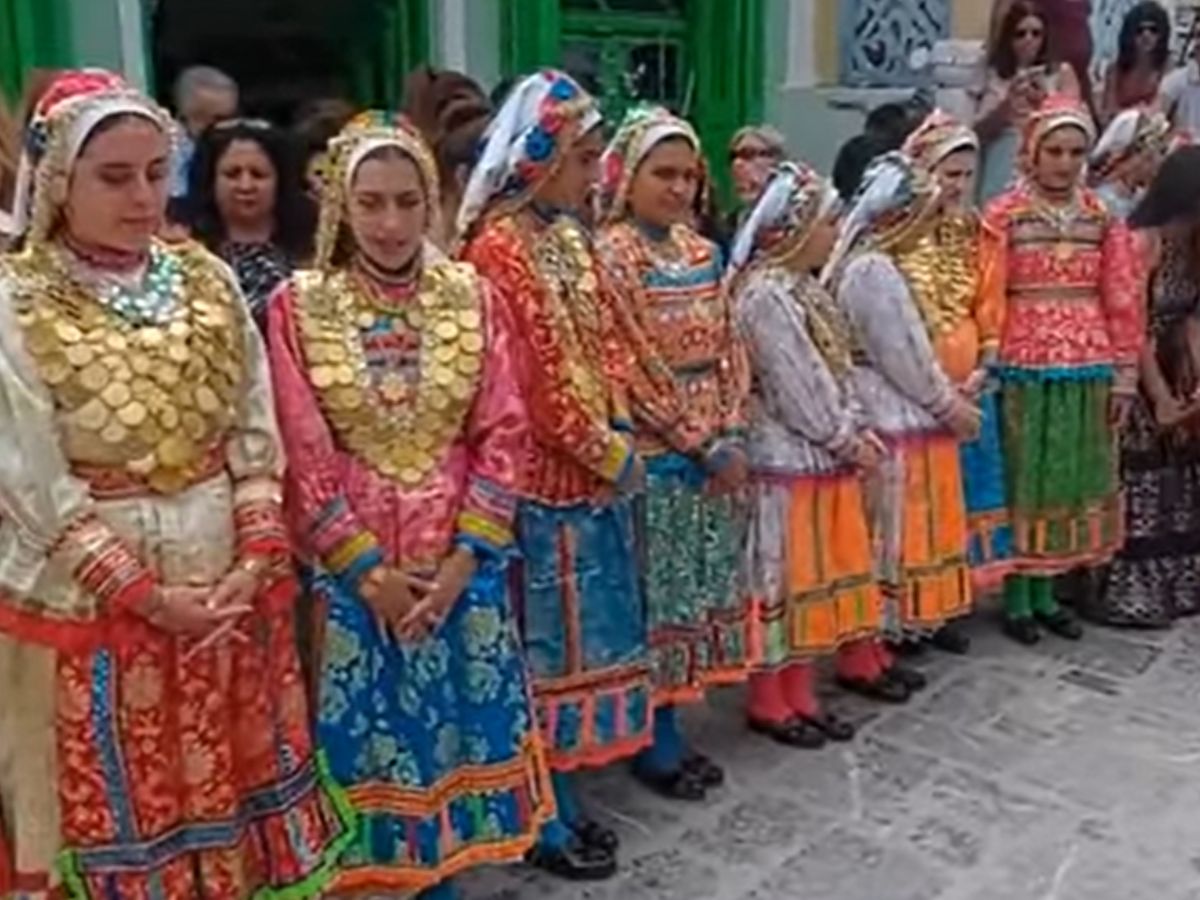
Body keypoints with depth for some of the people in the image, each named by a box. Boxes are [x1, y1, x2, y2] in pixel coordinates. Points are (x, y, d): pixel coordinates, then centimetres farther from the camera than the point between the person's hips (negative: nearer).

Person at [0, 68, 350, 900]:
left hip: (229, 586, 4)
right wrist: (144, 593, -15)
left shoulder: (209, 281, 2)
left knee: (232, 792, 17)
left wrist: (254, 559, -9)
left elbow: (257, 438, 2)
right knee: (118, 811, 11)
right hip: (91, 602, -3)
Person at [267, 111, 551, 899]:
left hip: (459, 559, 2)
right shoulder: (298, 307, -6)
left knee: (456, 720, 12)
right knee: (363, 731, 6)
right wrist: (368, 566, -10)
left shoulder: (472, 296, 0)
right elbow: (303, 456, -7)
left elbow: (503, 435, -1)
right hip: (351, 567, -2)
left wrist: (465, 555, -9)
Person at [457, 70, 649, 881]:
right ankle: (544, 816, 17)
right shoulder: (498, 249, -15)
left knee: (583, 633, 15)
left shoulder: (570, 236, 11)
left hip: (600, 471, 8)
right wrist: (606, 453, -11)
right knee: (550, 643, 3)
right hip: (546, 480, -8)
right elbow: (534, 379, -18)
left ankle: (561, 795, 28)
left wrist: (623, 436, 0)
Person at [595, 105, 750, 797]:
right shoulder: (612, 254, -11)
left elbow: (730, 350, 10)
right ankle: (655, 742, 16)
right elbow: (635, 370, -16)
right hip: (654, 457, -7)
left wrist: (734, 435, -3)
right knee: (658, 596, 2)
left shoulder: (702, 251, 10)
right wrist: (704, 443, -14)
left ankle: (670, 729, 26)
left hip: (716, 453, 7)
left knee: (701, 589, 13)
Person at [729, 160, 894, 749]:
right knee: (779, 578, 1)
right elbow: (797, 385, -18)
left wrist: (856, 431, 4)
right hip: (785, 459, -10)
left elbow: (834, 370, 14)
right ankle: (768, 700, 14)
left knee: (814, 575, 15)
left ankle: (800, 693, 26)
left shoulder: (803, 288, 13)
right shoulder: (765, 294, -17)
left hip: (821, 455, 10)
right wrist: (847, 439, -10)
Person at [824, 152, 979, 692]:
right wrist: (950, 405, -6)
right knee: (882, 540, -1)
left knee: (890, 538, 15)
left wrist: (947, 399, 12)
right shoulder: (875, 271, -19)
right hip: (892, 425, -10)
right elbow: (904, 356, -17)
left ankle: (875, 650, 24)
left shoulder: (875, 265, 13)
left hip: (902, 417, 10)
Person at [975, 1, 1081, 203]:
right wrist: (1008, 102, -13)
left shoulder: (1062, 73, 9)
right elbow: (979, 130, 1)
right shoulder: (995, 76, 8)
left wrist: (1044, 99, -12)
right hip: (1004, 168, 0)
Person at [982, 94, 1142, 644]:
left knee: (1074, 482, 12)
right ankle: (1016, 599, 17)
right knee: (1023, 483, 5)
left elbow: (1123, 301, 7)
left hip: (1088, 371, 4)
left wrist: (1124, 376, 4)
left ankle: (1045, 594, 26)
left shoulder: (1103, 217, 6)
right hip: (1023, 370, -4)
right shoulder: (1003, 216, -5)